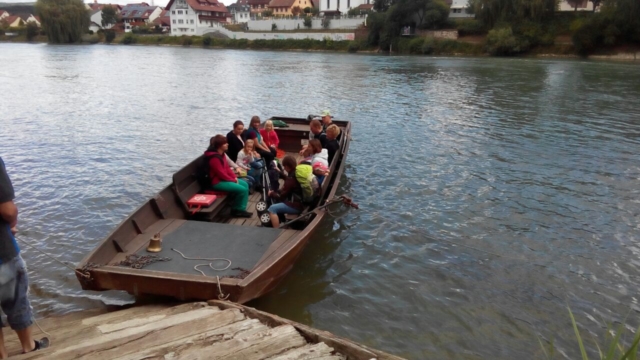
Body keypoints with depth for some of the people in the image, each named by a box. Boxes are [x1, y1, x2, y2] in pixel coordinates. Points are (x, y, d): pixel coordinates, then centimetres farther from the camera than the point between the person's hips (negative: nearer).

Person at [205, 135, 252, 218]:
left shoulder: (221, 154, 6)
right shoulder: (214, 158, -25)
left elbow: (227, 167, 13)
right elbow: (221, 174, -23)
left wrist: (235, 177, 0)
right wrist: (233, 180, -10)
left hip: (224, 178, 11)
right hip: (217, 182, -11)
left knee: (245, 184, 9)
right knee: (242, 189, -16)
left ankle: (241, 208, 9)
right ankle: (237, 210, 3)